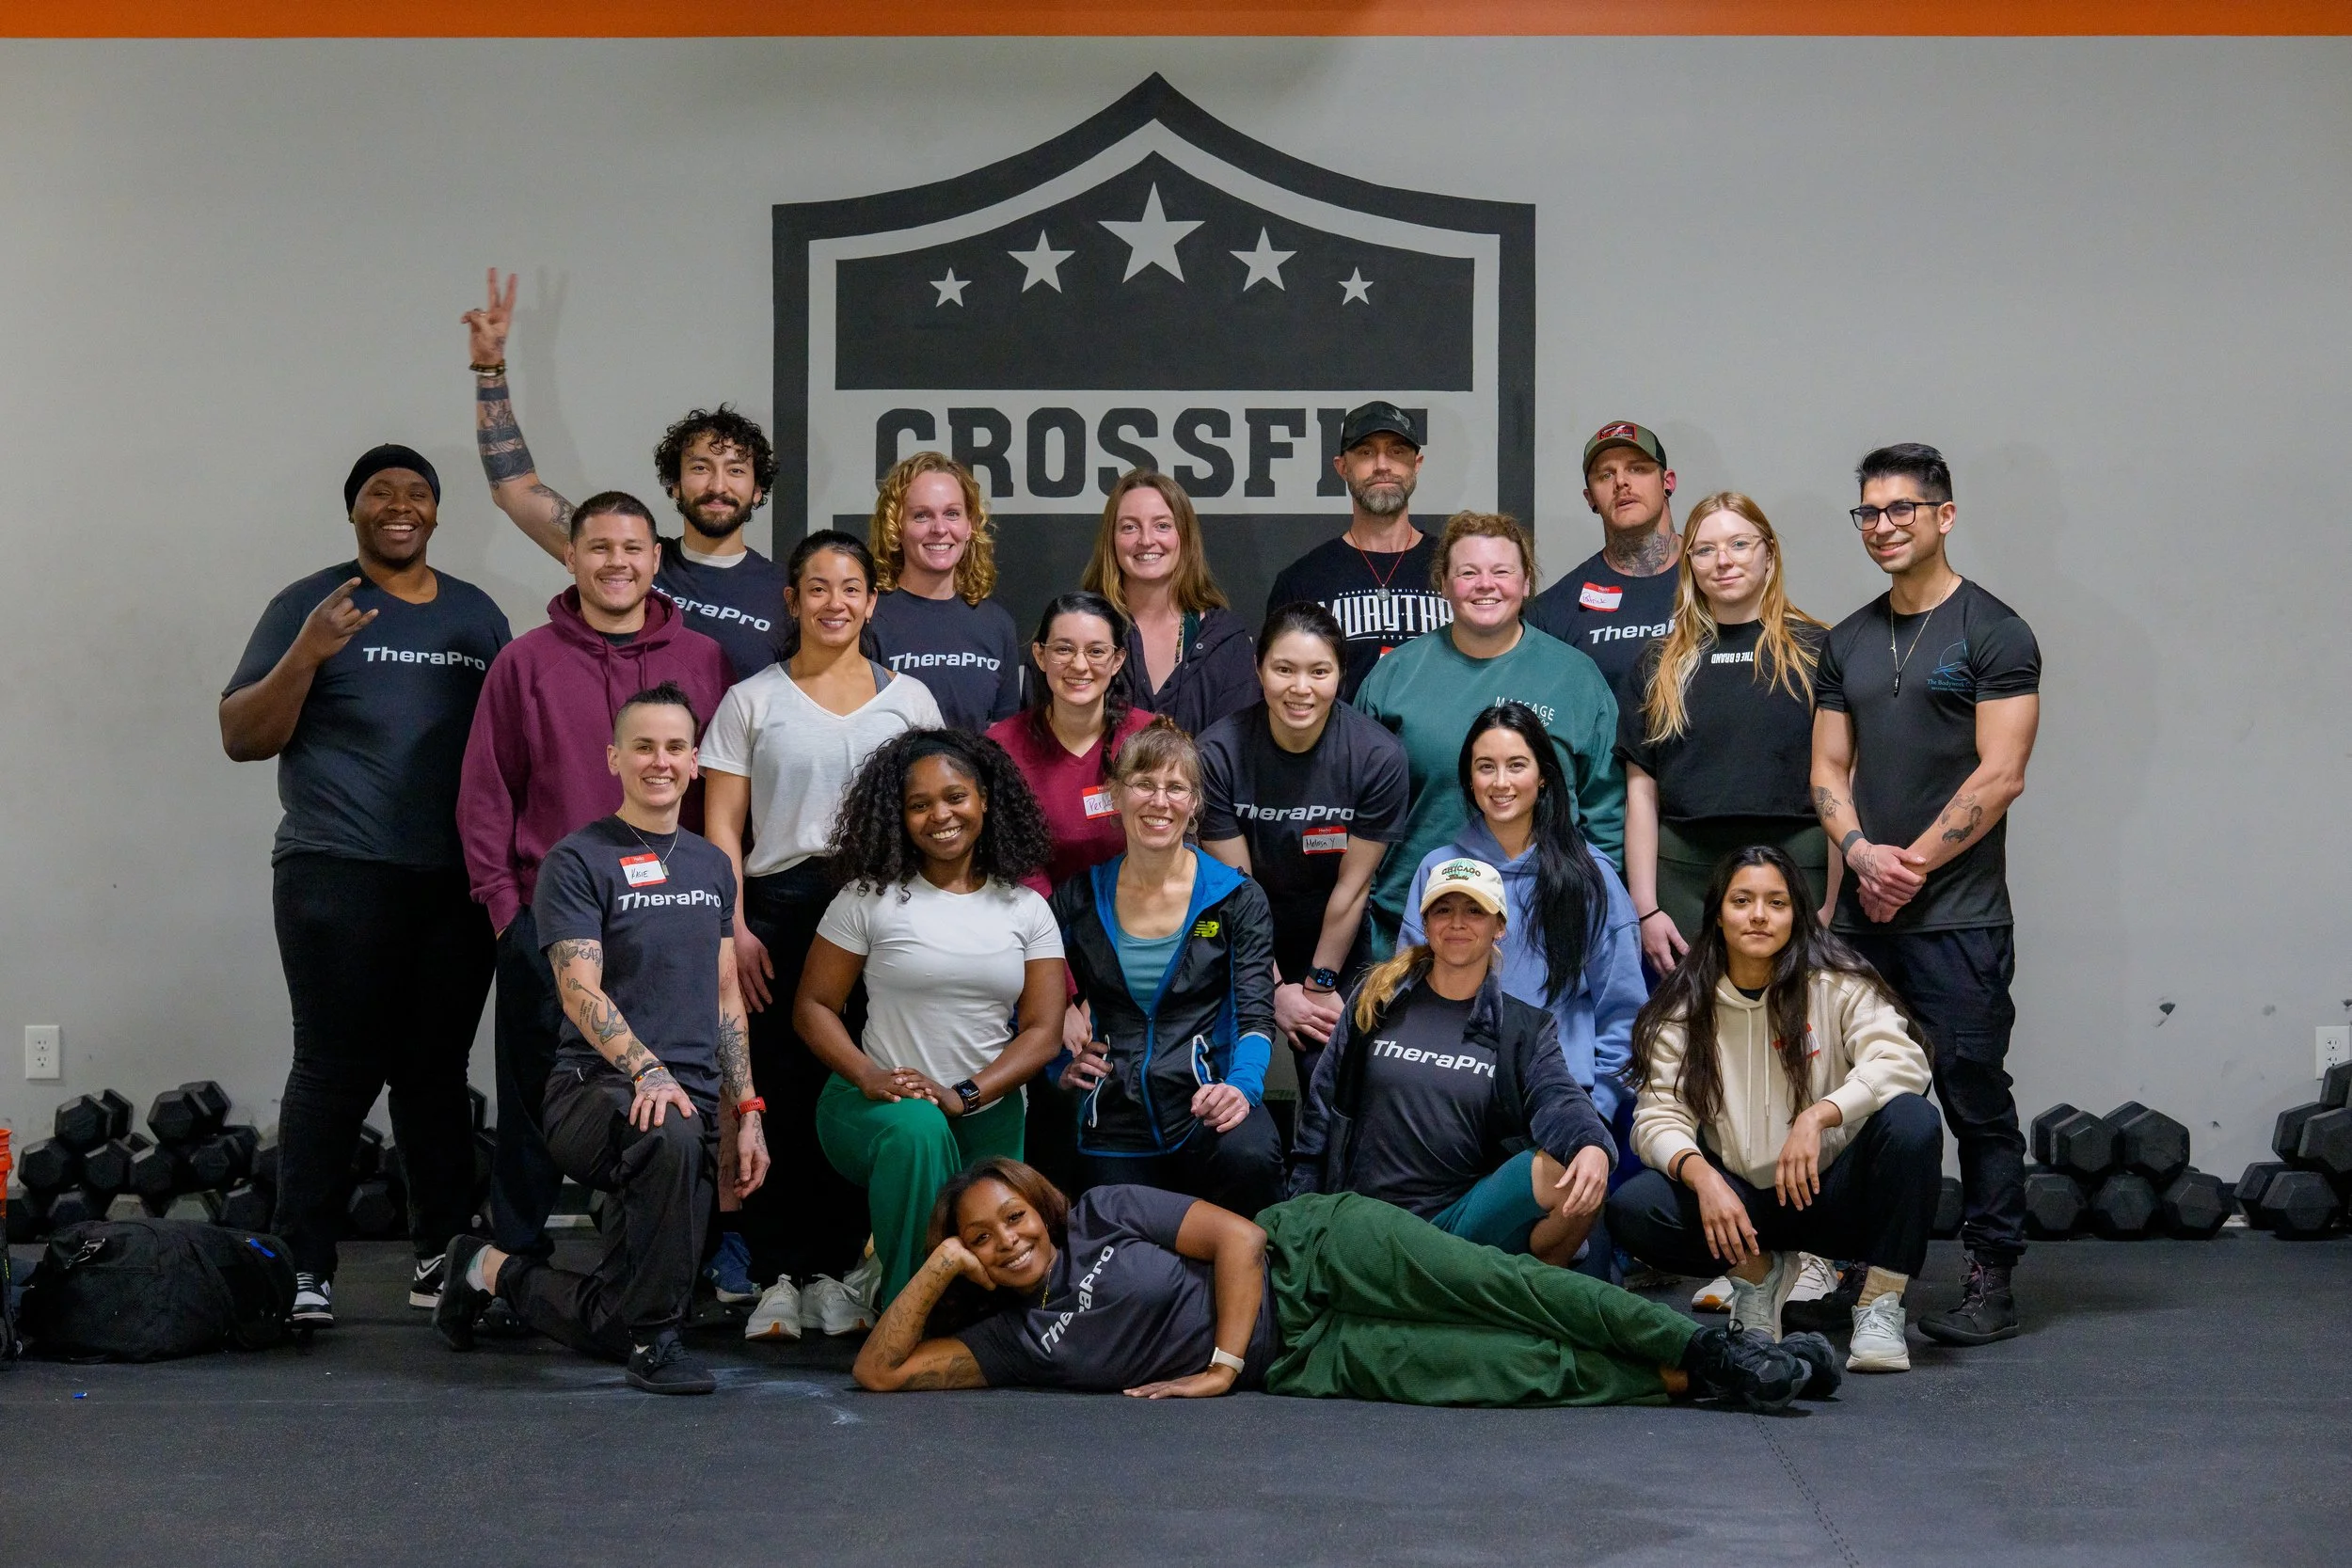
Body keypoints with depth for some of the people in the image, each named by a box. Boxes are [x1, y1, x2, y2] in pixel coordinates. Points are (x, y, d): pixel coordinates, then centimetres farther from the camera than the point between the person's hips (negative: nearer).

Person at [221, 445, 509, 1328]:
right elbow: (241, 739, -2)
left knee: (437, 1071, 7)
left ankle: (442, 1256, 12)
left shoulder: (476, 614, 15)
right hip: (341, 879, -4)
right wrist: (307, 654, -17)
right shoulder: (310, 607, 2)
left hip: (460, 881, 4)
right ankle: (305, 1267, -1)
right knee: (337, 1072, -6)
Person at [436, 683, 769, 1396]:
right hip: (597, 1090, -6)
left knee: (610, 1325, 1)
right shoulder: (578, 861, -5)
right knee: (670, 1137, -43)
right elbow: (581, 992, -15)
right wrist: (648, 1071, -31)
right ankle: (656, 1342, -28)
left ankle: (493, 1270, 31)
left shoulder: (712, 867, 16)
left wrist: (748, 1112, 10)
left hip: (694, 1099, 6)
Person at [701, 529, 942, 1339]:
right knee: (779, 1090, -4)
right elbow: (722, 826, 5)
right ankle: (777, 1277, 2)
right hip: (779, 907, -1)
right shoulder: (752, 701, 9)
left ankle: (832, 1270, 10)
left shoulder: (909, 699, 14)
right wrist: (735, 928, -6)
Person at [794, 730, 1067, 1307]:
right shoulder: (869, 898, -2)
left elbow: (1043, 1031, -1)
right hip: (883, 1104, -3)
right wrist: (868, 1076, -19)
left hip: (987, 1113, 3)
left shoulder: (1026, 909, 4)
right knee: (916, 1130, -37)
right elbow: (813, 1006, -1)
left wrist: (962, 1096, -17)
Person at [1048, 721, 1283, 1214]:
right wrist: (1057, 1062, 2)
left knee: (1249, 1156, -34)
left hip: (1206, 1106, -3)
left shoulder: (1237, 899, 3)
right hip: (1113, 1123, 3)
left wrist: (1241, 1086, -25)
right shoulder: (1078, 899, 8)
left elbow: (1256, 1014, -6)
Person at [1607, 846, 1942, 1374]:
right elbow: (1658, 1117, -7)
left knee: (1911, 1121, -31)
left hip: (1830, 1193, -1)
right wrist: (1701, 1176, -29)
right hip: (1740, 1199, 2)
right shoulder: (1684, 1008, 0)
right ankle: (1758, 1272, 4)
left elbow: (1902, 1061, -19)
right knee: (1630, 1211, -26)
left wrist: (1817, 1116, -35)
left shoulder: (1837, 984, -5)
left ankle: (1880, 1305, -17)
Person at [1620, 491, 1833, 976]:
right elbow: (1641, 791, 9)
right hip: (1684, 878, 2)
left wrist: (1833, 906, -6)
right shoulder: (1661, 663, 12)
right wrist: (1645, 908, 2)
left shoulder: (1816, 651, 3)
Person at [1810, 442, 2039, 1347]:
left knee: (1974, 1099, -5)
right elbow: (1828, 771, 14)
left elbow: (1999, 777, -9)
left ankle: (1992, 1280, 1)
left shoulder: (1991, 634, -2)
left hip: (1957, 919, -6)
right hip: (1862, 914, 6)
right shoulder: (1846, 643, 16)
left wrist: (1914, 863, -11)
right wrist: (1861, 853, -4)